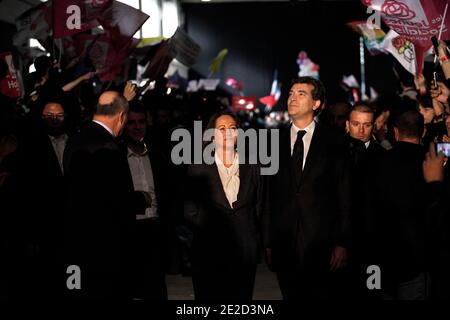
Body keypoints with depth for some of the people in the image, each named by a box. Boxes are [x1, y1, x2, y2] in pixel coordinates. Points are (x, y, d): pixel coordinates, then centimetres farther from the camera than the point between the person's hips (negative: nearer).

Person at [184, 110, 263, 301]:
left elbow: (258, 205, 14)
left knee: (241, 298, 2)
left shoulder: (252, 168, 11)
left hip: (245, 250, 2)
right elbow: (189, 210, 3)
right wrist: (206, 232, -3)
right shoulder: (198, 169, 4)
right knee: (209, 299, 0)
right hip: (209, 250, -2)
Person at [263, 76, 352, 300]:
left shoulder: (334, 142, 1)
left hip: (321, 242, -2)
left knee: (321, 294, 2)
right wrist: (268, 243, 4)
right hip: (284, 243, 2)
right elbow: (269, 196, 7)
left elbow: (344, 195, -1)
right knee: (291, 296, 8)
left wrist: (342, 242, -5)